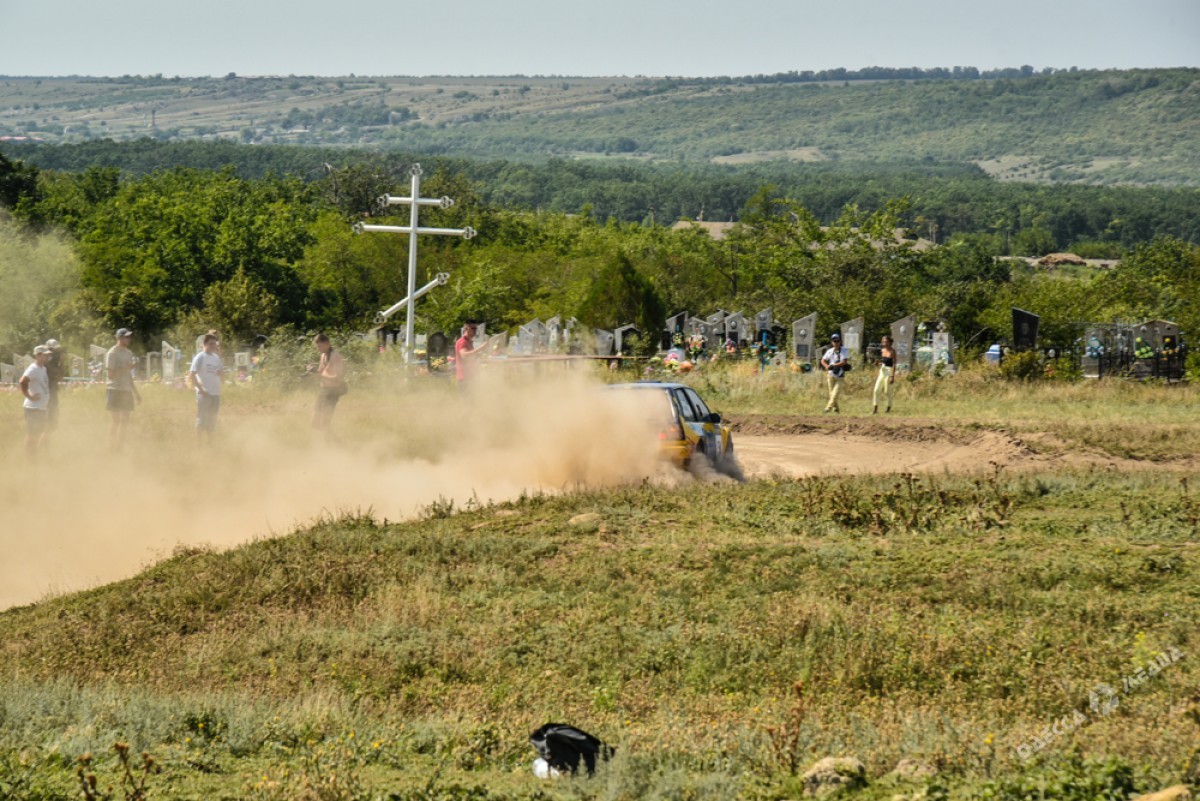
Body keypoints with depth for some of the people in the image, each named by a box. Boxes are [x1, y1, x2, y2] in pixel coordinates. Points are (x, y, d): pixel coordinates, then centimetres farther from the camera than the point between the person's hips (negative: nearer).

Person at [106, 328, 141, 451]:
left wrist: (136, 392, 21)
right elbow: (111, 375, -15)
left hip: (126, 390, 7)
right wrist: (127, 367, -21)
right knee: (116, 421, -7)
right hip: (116, 390, -7)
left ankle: (120, 447, 11)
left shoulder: (128, 353, 14)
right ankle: (112, 447, -2)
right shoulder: (112, 353, -9)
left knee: (124, 422, 6)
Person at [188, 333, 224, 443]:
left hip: (216, 393, 7)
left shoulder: (216, 357, 15)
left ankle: (210, 445, 15)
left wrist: (221, 373, -5)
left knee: (212, 422, 10)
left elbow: (223, 378, 19)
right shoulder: (200, 357, -5)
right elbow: (192, 375, -12)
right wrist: (201, 390, -17)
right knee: (202, 421, -5)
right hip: (204, 393, -7)